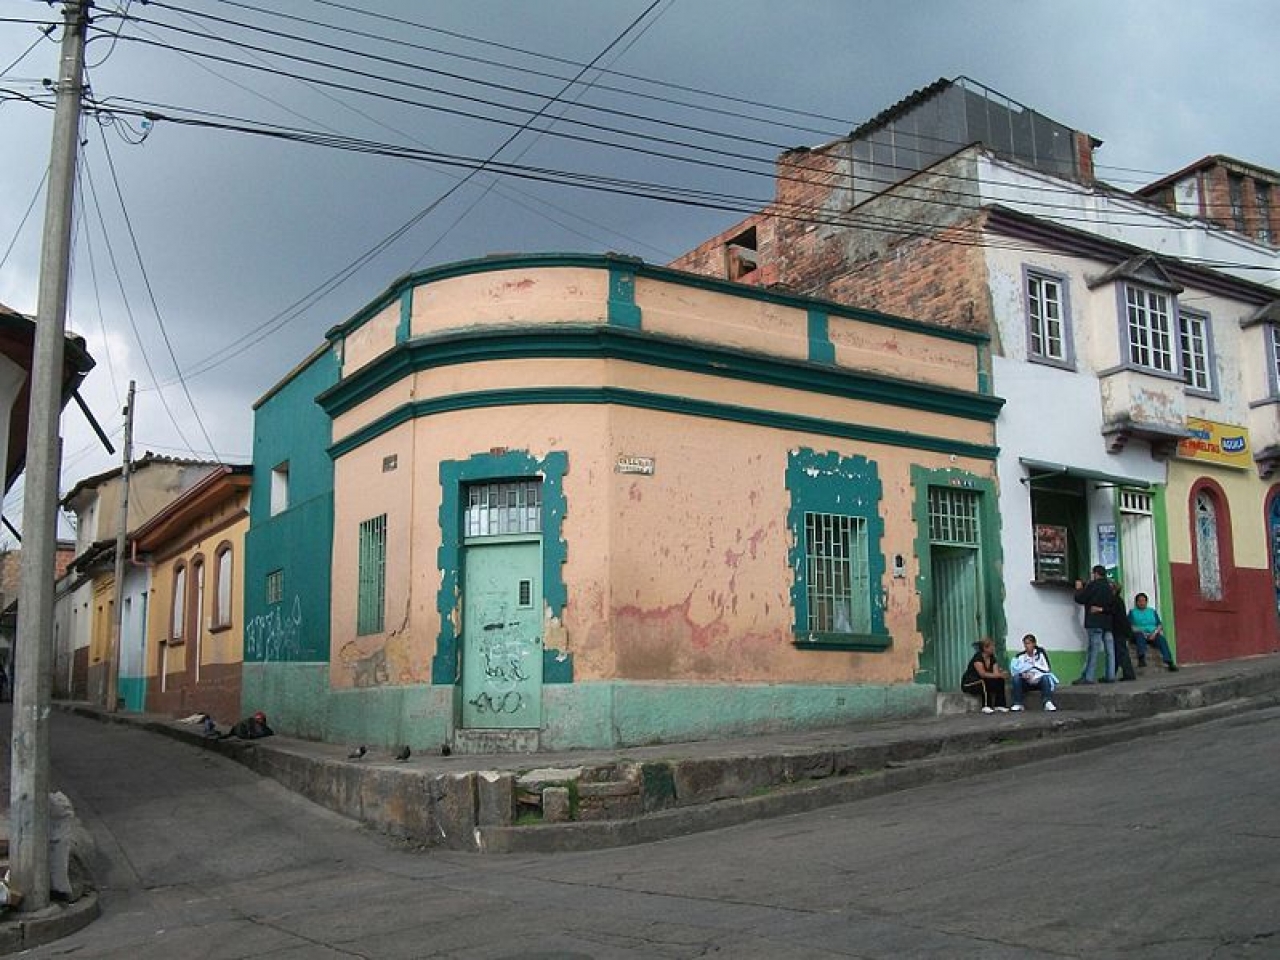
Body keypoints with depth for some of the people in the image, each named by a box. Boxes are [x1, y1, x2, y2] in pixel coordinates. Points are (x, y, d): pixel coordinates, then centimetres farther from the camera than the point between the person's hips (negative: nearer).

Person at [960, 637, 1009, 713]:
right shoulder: (978, 658, -22)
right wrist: (998, 675, -35)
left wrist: (1001, 673, -31)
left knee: (1000, 681, -13)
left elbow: (996, 673, -8)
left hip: (983, 682, 8)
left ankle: (999, 705, -12)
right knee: (986, 682, -34)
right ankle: (986, 707, -28)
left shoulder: (992, 658, 1)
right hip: (968, 684, -7)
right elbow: (983, 674, -31)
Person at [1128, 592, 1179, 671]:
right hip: (1139, 634, -2)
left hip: (1153, 635, 2)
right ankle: (1141, 658, -58)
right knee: (1140, 635, -37)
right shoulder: (1132, 612, 16)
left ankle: (1169, 662, -46)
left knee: (1161, 639, -30)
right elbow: (1130, 626, 2)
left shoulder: (1152, 611, 23)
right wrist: (1141, 631, -14)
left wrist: (1154, 633, -7)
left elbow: (1159, 625, 12)